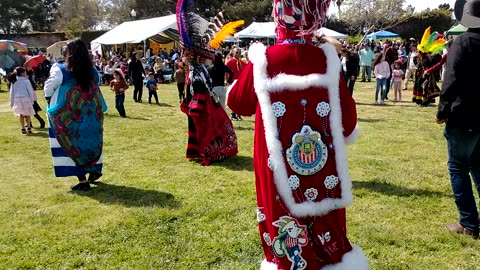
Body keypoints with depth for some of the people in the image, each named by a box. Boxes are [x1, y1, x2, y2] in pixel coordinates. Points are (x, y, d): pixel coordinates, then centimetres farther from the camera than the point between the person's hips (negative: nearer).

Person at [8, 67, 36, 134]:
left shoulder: (13, 82, 7)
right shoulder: (26, 81, -7)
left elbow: (12, 92, 9)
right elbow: (30, 90, -7)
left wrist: (12, 102, 13)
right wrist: (32, 99, -2)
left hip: (17, 99, 4)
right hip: (26, 98, -4)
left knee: (21, 115, 10)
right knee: (27, 114, 8)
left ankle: (23, 129, 8)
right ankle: (29, 127, 3)